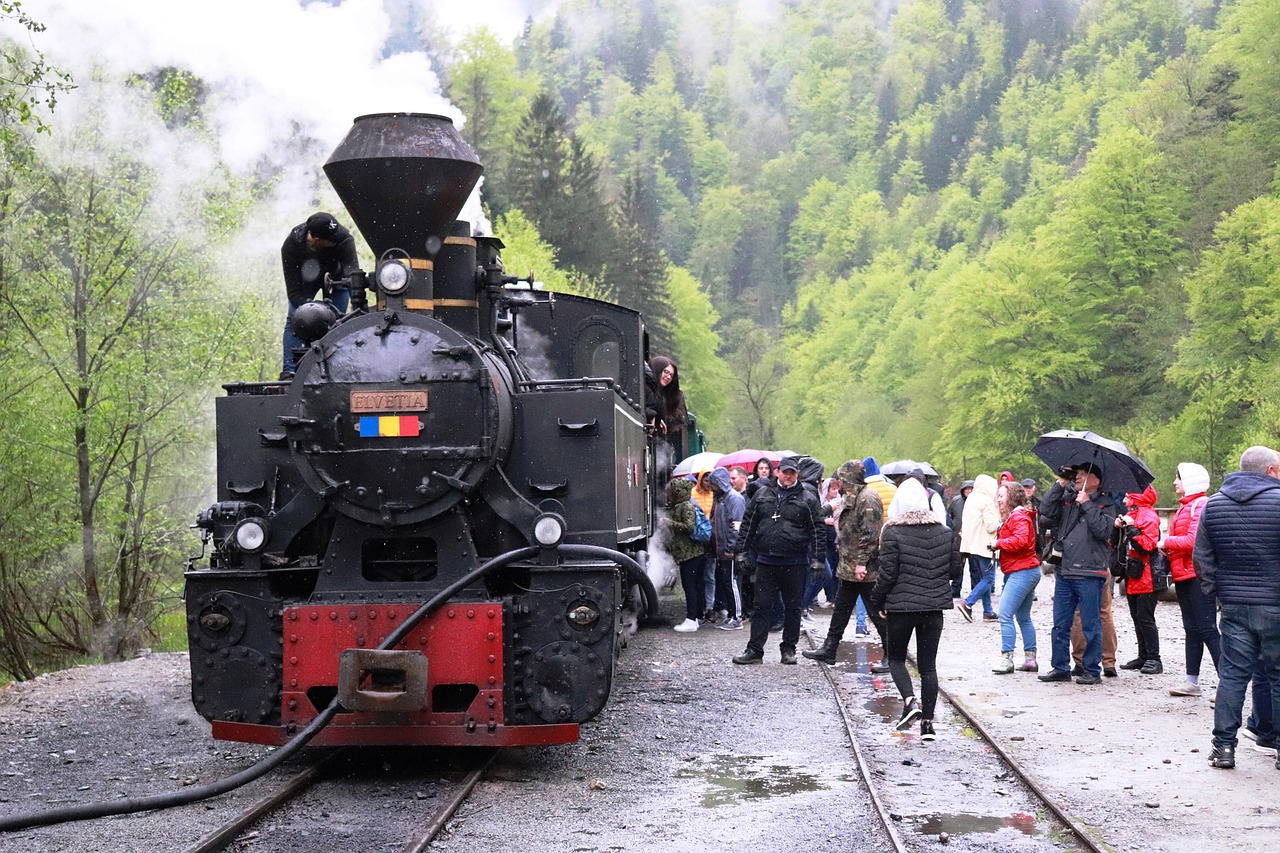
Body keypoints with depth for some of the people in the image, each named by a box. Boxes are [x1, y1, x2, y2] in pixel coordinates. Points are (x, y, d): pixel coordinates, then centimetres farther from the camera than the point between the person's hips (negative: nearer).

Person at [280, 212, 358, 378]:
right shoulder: (291, 245, -37)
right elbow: (293, 291, -34)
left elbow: (352, 273, -50)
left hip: (336, 275, 0)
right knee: (294, 319, -14)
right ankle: (289, 371, -14)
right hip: (305, 278, 0)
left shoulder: (344, 240, -40)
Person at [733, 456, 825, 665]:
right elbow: (748, 524, 12)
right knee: (762, 606, 2)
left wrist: (816, 558, -4)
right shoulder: (762, 495, 9)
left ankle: (789, 649, 17)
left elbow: (816, 530, 3)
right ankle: (754, 650, 5)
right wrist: (740, 550, 7)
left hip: (795, 563, -1)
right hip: (766, 561, 1)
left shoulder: (807, 499, 3)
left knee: (792, 607, 7)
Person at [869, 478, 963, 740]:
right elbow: (955, 569, 8)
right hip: (934, 606, 3)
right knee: (928, 665, 8)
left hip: (901, 605, -3)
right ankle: (927, 722, 7)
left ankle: (910, 700, -9)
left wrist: (877, 603, 1)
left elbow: (887, 574, -12)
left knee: (896, 657, 14)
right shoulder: (944, 532, 3)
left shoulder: (892, 532, -11)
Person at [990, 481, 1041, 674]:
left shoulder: (1019, 517, -13)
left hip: (1021, 572, -11)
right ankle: (1030, 659, 18)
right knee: (1023, 617, 14)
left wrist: (998, 543, -15)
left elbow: (1020, 541, -27)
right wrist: (998, 544, 4)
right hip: (1026, 571, 11)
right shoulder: (1011, 516, 20)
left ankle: (1006, 659, -13)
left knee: (1005, 614, -13)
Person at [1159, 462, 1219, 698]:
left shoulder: (1201, 505, -13)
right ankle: (1192, 681, 20)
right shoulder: (1185, 506, 17)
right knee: (1192, 630, 14)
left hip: (1198, 575, -10)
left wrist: (1166, 542, -10)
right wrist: (1168, 548, 3)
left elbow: (1193, 541, -21)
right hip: (1183, 575, 10)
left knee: (1208, 630, -10)